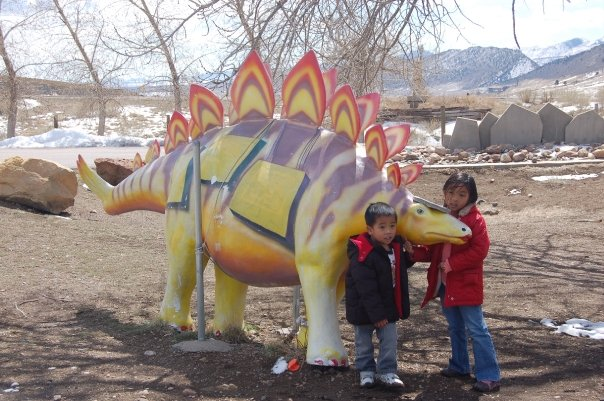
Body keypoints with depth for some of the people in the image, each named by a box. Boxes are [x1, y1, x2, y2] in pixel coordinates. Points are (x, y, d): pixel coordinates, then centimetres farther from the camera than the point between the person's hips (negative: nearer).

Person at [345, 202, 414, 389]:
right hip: (364, 310, -5)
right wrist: (376, 314, -22)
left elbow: (400, 268, 17)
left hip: (388, 307, 5)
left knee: (389, 340, 5)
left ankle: (386, 372, 17)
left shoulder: (397, 247, -3)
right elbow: (366, 289, -25)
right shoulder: (362, 254, -26)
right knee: (364, 343, 11)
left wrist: (409, 255, -3)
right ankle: (366, 371, 28)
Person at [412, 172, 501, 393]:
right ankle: (459, 366, 35)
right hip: (445, 283, 7)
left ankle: (489, 375, -1)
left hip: (466, 285, -7)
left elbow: (480, 250, -21)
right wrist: (415, 252, -9)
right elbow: (433, 250, 11)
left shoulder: (475, 220, -13)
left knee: (476, 329, -5)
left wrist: (451, 264, -20)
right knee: (455, 328, 20)